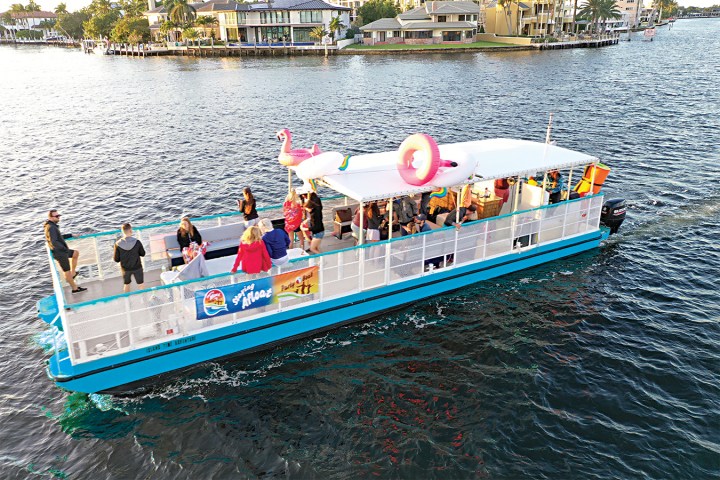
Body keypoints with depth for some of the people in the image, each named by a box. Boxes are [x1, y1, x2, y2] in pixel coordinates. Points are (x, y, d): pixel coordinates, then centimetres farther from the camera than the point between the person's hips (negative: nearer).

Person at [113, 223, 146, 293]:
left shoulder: (118, 244, -18)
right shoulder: (137, 242, -21)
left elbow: (116, 259, -10)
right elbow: (142, 254, -6)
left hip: (125, 269, 2)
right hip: (137, 267, -2)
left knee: (126, 284, 23)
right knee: (141, 284, 17)